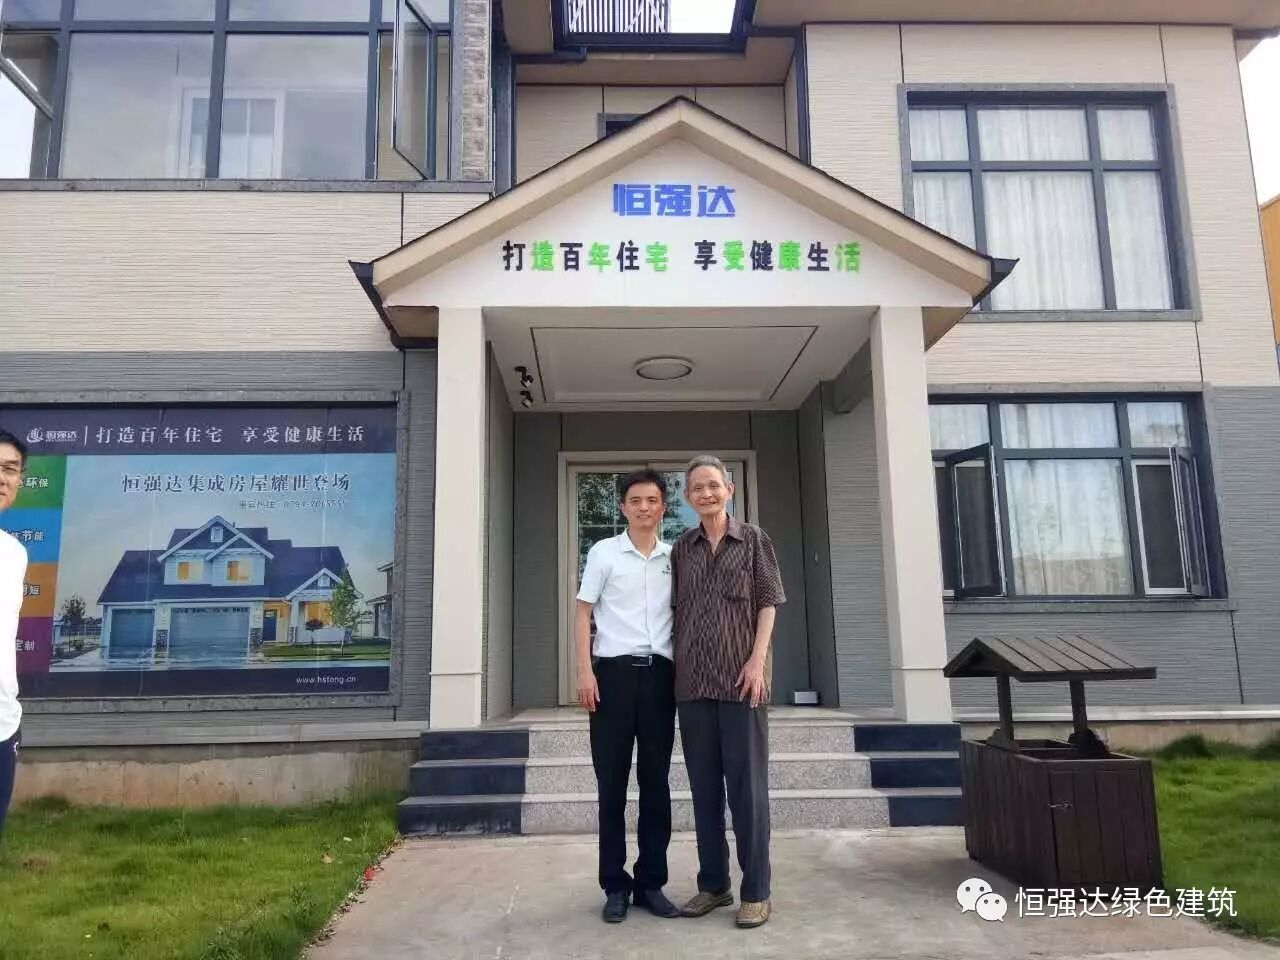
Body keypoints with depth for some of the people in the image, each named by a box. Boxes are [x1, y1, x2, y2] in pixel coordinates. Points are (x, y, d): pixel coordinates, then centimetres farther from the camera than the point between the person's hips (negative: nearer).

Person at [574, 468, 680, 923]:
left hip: (660, 672, 3)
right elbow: (583, 613, 2)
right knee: (612, 781, 4)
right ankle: (615, 885, 14)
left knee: (655, 780, 7)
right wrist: (584, 671, -8)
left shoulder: (674, 557, 11)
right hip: (614, 669, -2)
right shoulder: (604, 552, 3)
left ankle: (651, 882, 18)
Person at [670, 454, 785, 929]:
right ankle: (713, 883, 21)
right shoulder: (681, 548, 10)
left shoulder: (753, 539, 3)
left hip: (740, 676, -3)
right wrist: (676, 667, 5)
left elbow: (767, 601, -1)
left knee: (746, 783, 1)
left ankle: (756, 892, 11)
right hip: (693, 680, 3)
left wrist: (757, 660, -10)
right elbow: (677, 611, 12)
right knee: (704, 784, 9)